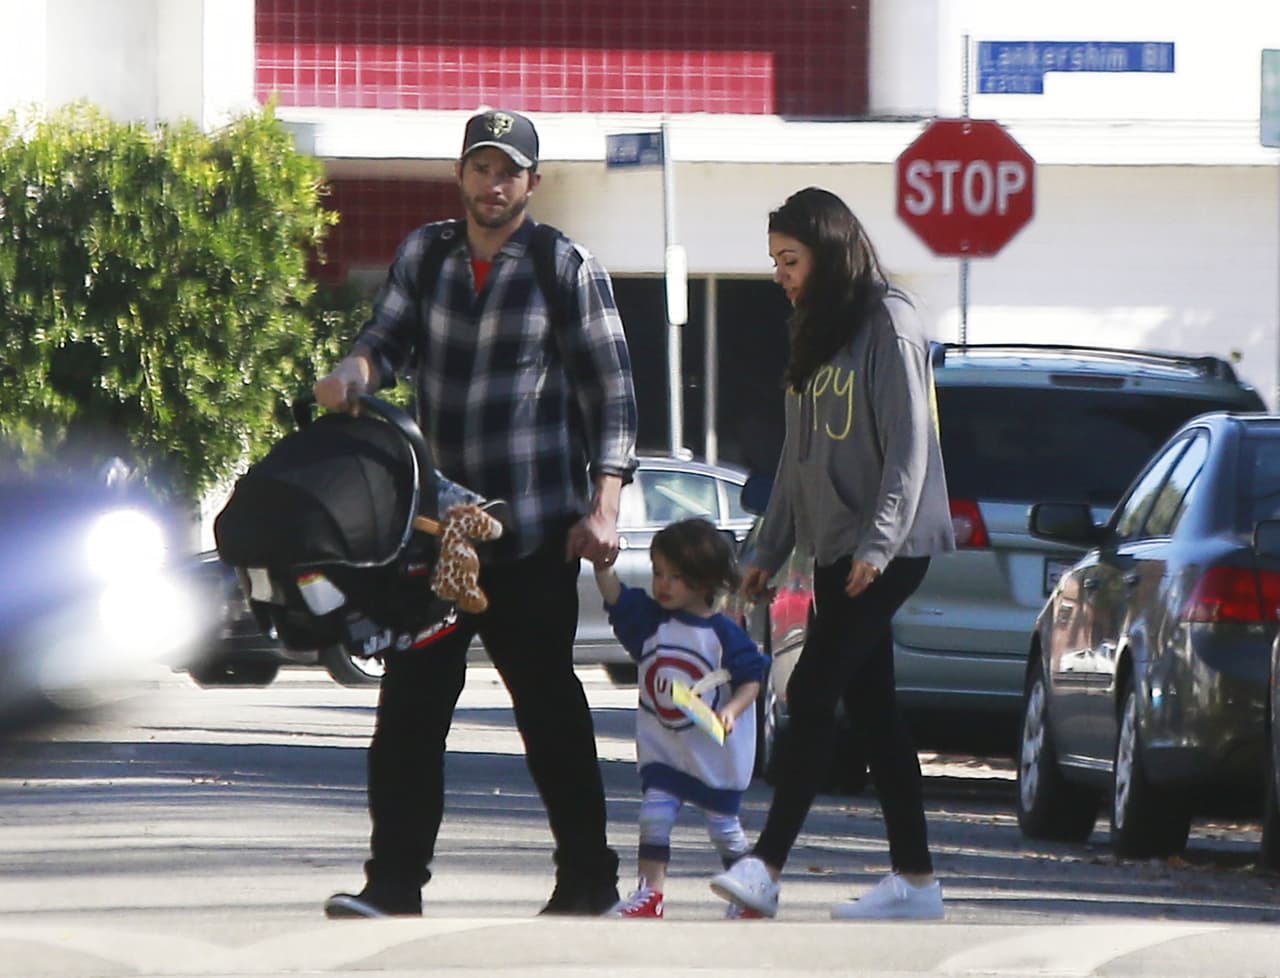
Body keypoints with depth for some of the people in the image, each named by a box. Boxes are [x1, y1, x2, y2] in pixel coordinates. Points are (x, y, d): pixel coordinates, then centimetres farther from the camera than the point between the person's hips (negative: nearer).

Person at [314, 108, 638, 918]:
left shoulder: (570, 271, -1)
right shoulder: (426, 253, 11)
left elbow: (613, 397, -2)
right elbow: (390, 338, 6)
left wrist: (603, 508, -12)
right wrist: (356, 370, -19)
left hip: (534, 532, -4)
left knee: (550, 706, 0)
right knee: (411, 702, -1)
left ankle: (589, 880, 9)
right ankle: (396, 878, 1)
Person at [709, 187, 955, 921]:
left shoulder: (889, 325, -9)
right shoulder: (817, 334, 18)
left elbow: (908, 447, -15)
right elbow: (799, 456, 22)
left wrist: (878, 542, -22)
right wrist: (771, 550, 19)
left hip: (888, 549, -9)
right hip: (833, 548, 9)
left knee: (812, 693, -15)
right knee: (872, 706, 6)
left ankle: (767, 866, -20)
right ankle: (916, 880, 7)